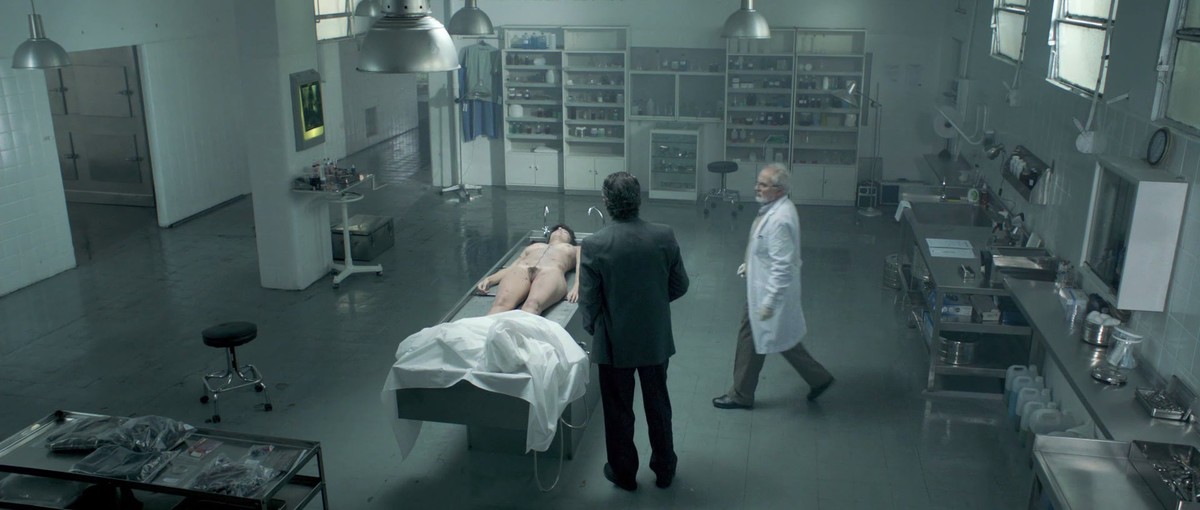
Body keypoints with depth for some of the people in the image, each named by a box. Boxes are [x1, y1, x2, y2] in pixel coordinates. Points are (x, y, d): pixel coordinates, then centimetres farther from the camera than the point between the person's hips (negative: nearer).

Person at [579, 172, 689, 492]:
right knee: (658, 405, 21)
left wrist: (593, 328, 6)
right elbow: (679, 286, -3)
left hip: (615, 343, -2)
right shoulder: (665, 237, -13)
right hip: (657, 339, 3)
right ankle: (664, 469, 37)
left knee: (619, 411, 16)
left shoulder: (594, 245, -20)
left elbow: (588, 300, -13)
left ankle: (624, 473, 32)